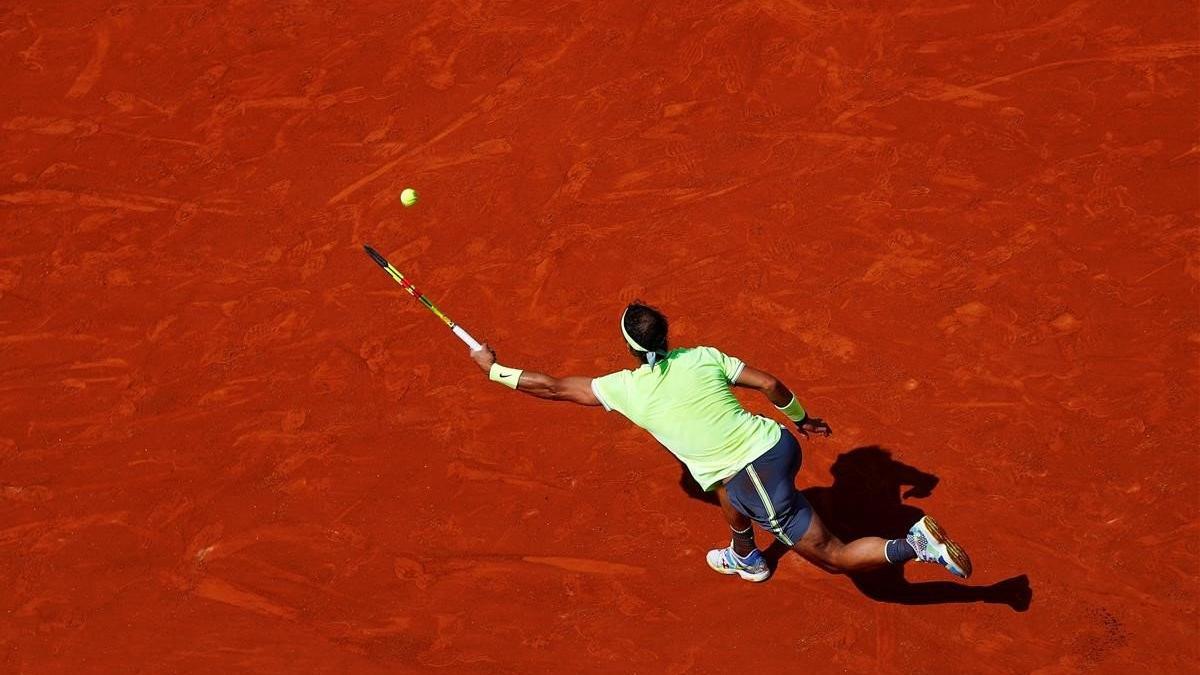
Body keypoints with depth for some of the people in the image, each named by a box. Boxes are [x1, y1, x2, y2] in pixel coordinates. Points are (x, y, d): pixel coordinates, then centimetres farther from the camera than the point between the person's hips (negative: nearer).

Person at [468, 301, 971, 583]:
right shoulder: (703, 357, 5)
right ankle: (745, 558, 57)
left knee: (834, 557, 8)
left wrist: (493, 368, 17)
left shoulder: (626, 388, -5)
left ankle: (917, 545, -9)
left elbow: (551, 387, 4)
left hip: (760, 483, -6)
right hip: (778, 443, 7)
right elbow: (769, 383, 7)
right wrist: (801, 417, 27)